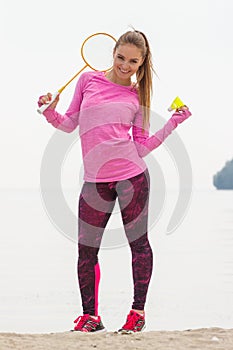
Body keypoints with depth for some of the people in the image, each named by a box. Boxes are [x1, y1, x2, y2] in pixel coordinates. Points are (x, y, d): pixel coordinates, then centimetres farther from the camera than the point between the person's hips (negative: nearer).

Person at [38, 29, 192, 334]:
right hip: (95, 179, 1)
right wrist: (51, 113, -5)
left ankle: (138, 311, 13)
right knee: (86, 249, 1)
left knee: (138, 242, 2)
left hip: (132, 175, -1)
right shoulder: (88, 80, 8)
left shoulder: (137, 96, 6)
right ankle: (90, 316, 14)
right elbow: (69, 124, 14)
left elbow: (141, 146, 6)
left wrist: (173, 123, 0)